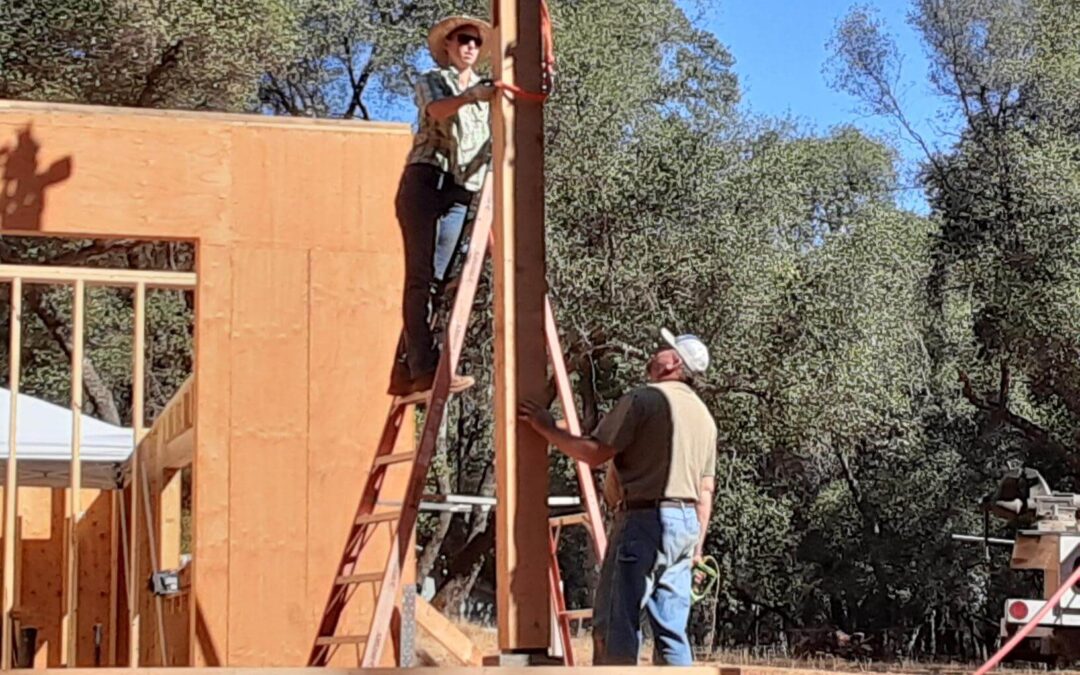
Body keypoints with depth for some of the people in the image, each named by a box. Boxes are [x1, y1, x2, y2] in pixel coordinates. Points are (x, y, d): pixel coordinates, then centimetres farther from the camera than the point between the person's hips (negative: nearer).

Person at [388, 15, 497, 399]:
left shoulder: (485, 92, 25)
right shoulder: (431, 81, 10)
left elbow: (493, 143, 17)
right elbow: (437, 110, -15)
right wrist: (470, 96, -36)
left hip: (459, 194, 5)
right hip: (426, 181, -5)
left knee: (435, 282, 0)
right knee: (422, 276, -14)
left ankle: (404, 371, 1)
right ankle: (424, 367, -24)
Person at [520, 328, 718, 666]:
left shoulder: (643, 399, -7)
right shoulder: (703, 415, 18)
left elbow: (594, 452, -11)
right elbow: (706, 489, 17)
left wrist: (548, 429, 1)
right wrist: (698, 542, 20)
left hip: (646, 518, -8)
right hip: (687, 521, 8)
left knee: (615, 622, -6)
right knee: (671, 629, 9)